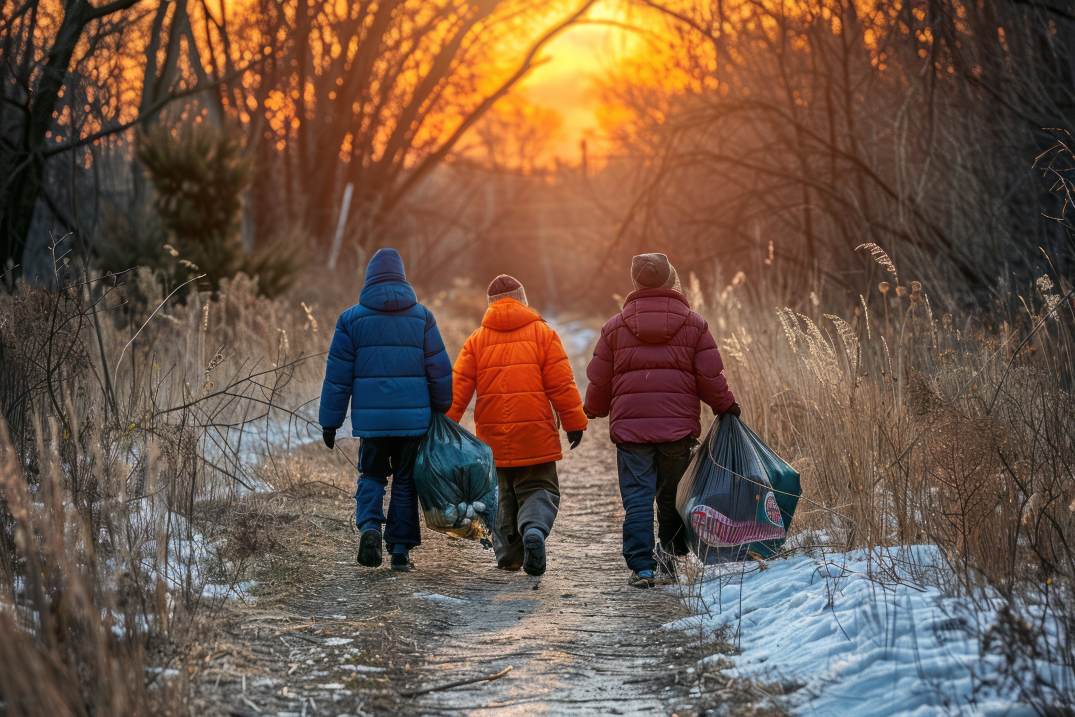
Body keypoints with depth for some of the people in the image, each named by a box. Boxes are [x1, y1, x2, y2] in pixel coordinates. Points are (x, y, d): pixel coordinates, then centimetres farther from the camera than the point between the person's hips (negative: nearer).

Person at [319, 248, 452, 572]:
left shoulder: (352, 318, 1)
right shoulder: (422, 317, 4)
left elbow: (338, 375, 1)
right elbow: (440, 370, 4)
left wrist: (330, 421, 6)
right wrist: (441, 411, 16)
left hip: (370, 418, 0)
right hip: (414, 417, 1)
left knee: (371, 476, 16)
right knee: (405, 482, 11)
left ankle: (369, 526, -9)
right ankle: (401, 550, 10)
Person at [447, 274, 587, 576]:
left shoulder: (477, 339, 5)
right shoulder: (542, 333, 0)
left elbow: (458, 387, -1)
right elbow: (561, 383, -4)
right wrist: (574, 422, 2)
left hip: (493, 436, 2)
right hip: (535, 436, -2)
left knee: (502, 497, 17)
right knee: (539, 490, 4)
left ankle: (508, 555, 13)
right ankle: (534, 531, -25)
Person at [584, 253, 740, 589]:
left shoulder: (616, 326, 6)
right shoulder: (693, 324, 4)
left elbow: (598, 379, 10)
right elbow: (711, 377, 2)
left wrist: (594, 410, 28)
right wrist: (726, 406, 19)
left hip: (630, 424, 0)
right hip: (679, 424, 0)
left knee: (637, 497, 1)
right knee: (673, 494, 15)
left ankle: (642, 566, -3)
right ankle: (669, 551, 2)